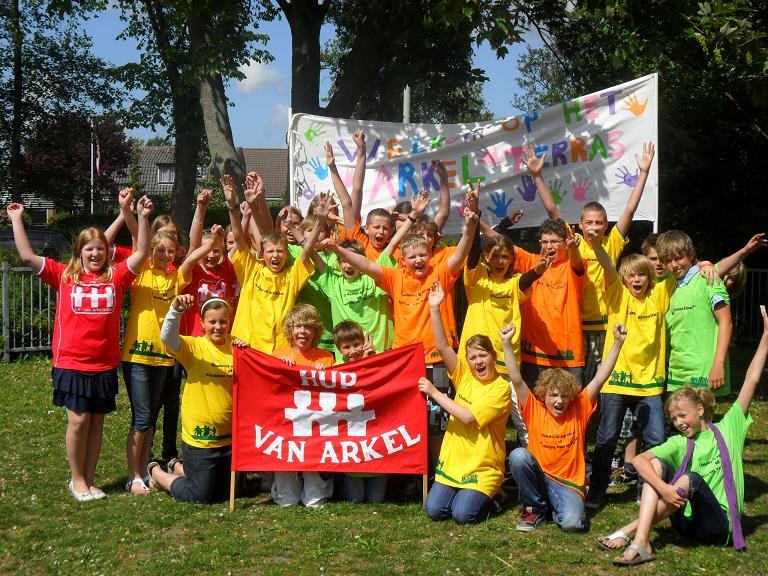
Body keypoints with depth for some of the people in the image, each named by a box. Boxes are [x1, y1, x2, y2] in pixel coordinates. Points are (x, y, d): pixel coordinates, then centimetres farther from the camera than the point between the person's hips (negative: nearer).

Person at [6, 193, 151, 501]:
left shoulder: (116, 276, 5)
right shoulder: (64, 275, 3)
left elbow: (142, 252, -1)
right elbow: (27, 256, -1)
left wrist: (143, 217, -10)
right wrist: (16, 220, -2)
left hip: (105, 364, 2)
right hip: (71, 362, -2)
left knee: (96, 421, 8)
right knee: (79, 419, -2)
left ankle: (89, 480, 20)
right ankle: (77, 480, 14)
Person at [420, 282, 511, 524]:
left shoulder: (501, 388, -12)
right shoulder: (464, 375, 3)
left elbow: (468, 417, -20)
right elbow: (443, 347, -9)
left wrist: (434, 392, -15)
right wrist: (434, 308, -19)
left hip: (483, 468, -4)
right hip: (453, 460, 5)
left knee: (463, 514, -19)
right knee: (434, 510, -10)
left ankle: (489, 495, 12)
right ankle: (464, 492, 19)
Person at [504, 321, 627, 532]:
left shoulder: (579, 411, -1)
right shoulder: (534, 410, -3)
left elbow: (600, 379, -8)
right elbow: (517, 380, -14)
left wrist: (617, 343, -16)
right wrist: (506, 343, -26)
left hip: (568, 483, -1)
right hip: (537, 478, 1)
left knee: (572, 522, -30)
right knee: (518, 455, -29)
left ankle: (556, 507, 9)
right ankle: (534, 508, -6)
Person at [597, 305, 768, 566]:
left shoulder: (727, 429, 3)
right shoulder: (679, 443, 8)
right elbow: (640, 459, -10)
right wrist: (664, 489, -29)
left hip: (718, 526, -3)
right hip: (687, 522, 3)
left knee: (691, 478, -29)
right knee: (656, 464, -15)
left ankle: (629, 531, -25)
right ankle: (640, 543, -33)